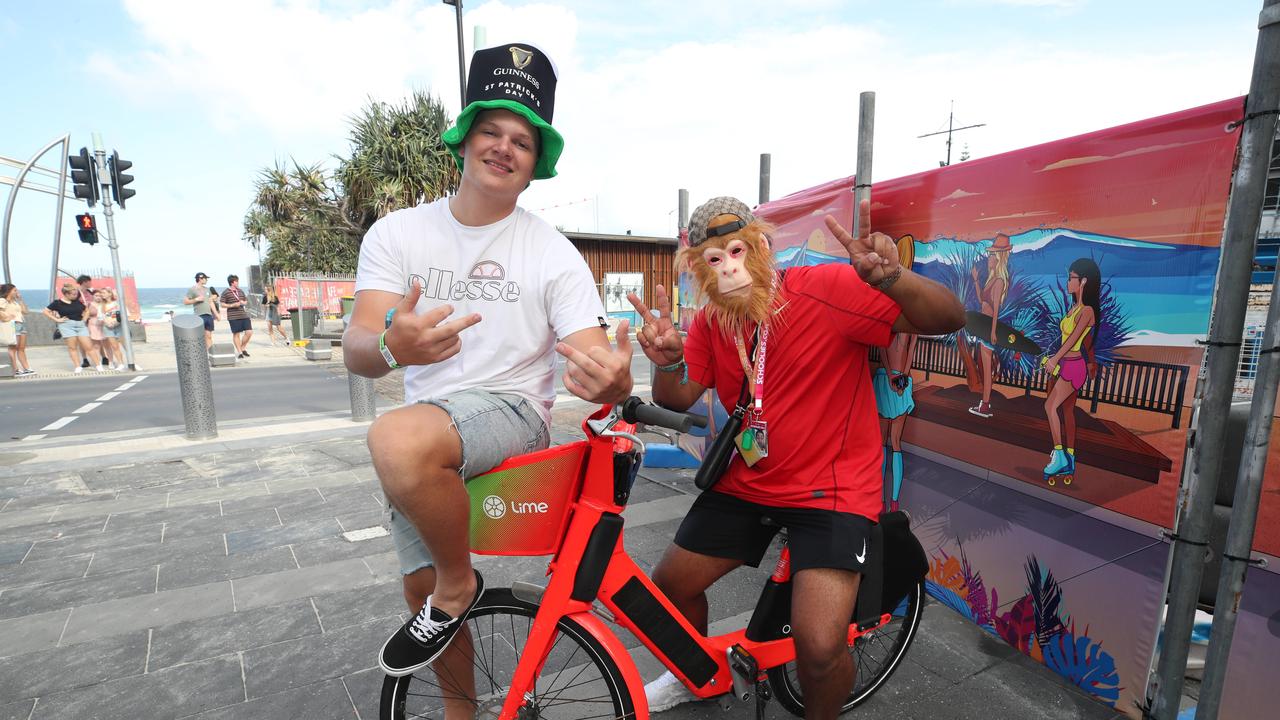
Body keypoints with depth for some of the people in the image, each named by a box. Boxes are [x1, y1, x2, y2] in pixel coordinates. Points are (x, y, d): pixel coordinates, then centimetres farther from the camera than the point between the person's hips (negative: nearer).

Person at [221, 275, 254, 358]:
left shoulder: (241, 291, 14)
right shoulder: (225, 293, -3)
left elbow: (246, 301, 22)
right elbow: (222, 304, -3)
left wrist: (243, 303, -1)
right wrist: (232, 305, -17)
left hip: (244, 315, 5)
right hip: (233, 317, -5)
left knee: (249, 332, 0)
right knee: (236, 334, 1)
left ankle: (243, 348, 19)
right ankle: (239, 352, 8)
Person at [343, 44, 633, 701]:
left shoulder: (553, 253, -7)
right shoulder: (397, 233, -2)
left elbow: (597, 364, -13)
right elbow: (356, 351, -12)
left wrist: (613, 381, -39)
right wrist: (392, 346, -37)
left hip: (510, 411, -4)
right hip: (423, 427, 4)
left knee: (397, 439, -34)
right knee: (420, 589, 11)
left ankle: (459, 584, -6)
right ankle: (460, 705, 41)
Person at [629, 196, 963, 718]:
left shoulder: (826, 289, -17)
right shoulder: (711, 321, 0)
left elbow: (948, 318, -20)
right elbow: (678, 400, -3)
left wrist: (891, 276, -42)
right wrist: (666, 360, -26)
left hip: (830, 488, -5)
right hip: (746, 482, 6)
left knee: (820, 647, -18)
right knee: (669, 587, 10)